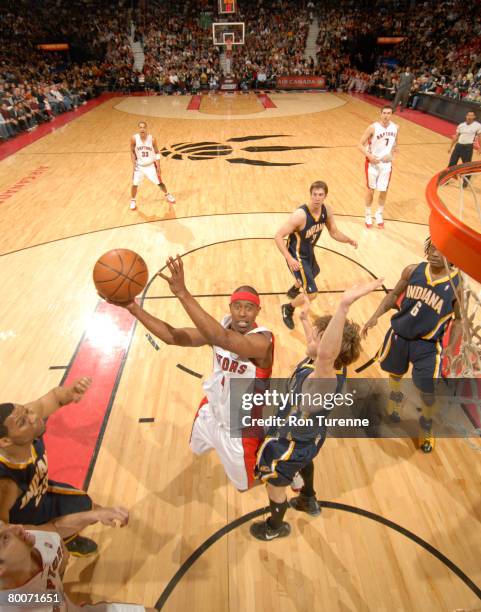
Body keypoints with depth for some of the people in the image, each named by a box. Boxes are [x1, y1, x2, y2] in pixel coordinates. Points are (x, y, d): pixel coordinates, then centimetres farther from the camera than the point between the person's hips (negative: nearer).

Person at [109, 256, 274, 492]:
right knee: (197, 448, 35)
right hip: (212, 409, 6)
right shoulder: (221, 326, -16)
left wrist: (183, 294, -61)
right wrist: (134, 308, -33)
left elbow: (223, 339, -56)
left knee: (243, 484, 19)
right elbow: (173, 336, -22)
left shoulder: (262, 340, -36)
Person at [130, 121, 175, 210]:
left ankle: (167, 195, 35)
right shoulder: (134, 138, -15)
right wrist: (134, 164, -8)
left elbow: (157, 153, -5)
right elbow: (132, 152, -1)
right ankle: (133, 201, 21)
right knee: (135, 184, -1)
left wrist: (158, 166, -9)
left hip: (151, 165, 0)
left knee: (159, 182, 7)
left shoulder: (152, 139, -16)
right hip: (139, 166, 0)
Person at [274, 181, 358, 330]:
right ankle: (288, 309, 16)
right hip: (296, 256, -8)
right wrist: (289, 259, -40)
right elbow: (278, 236, -31)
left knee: (313, 274, 38)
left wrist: (348, 240, -14)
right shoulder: (300, 214, -32)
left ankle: (293, 291, 69)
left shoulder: (327, 210, -10)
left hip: (309, 252, 8)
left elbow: (334, 232, 4)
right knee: (312, 293, -14)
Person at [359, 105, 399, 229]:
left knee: (384, 190, 8)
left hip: (387, 163, 4)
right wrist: (369, 156, -27)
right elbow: (361, 145, -14)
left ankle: (379, 214, 27)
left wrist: (394, 149, -3)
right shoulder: (373, 127, -16)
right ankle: (368, 215, 21)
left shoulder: (395, 128, -2)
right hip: (373, 162, -3)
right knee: (370, 189, 5)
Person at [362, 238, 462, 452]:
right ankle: (395, 399, 59)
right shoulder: (413, 270, -9)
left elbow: (459, 319, -3)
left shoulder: (458, 284, -14)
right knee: (395, 374, 24)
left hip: (428, 346, -2)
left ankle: (426, 430, 36)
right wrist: (375, 316, -4)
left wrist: (451, 346, -11)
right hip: (399, 335, 3)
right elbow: (395, 294, 5)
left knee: (427, 393, 5)